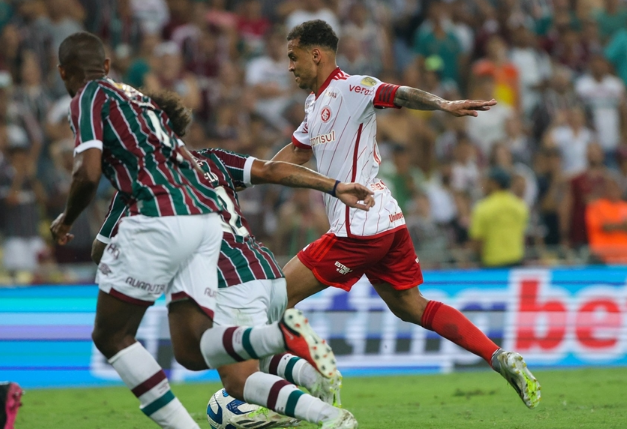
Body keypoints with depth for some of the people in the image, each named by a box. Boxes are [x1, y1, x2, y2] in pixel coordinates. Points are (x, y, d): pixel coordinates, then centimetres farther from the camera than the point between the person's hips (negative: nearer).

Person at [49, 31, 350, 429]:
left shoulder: (89, 98, 5)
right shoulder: (141, 97, 28)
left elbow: (88, 174, -8)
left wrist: (66, 221, 11)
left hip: (161, 218, -7)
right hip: (207, 215, 7)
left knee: (111, 336, 8)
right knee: (192, 348, 4)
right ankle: (283, 335, -20)